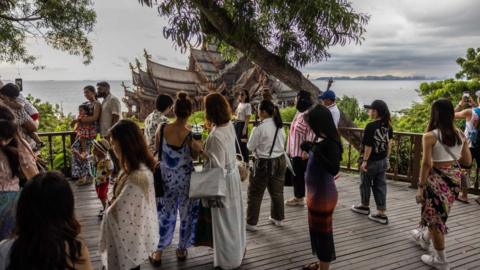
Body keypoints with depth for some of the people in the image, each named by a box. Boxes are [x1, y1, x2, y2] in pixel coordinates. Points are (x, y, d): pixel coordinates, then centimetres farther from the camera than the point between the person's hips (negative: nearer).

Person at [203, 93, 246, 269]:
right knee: (233, 215, 24)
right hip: (233, 173, 8)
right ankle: (238, 249, 45)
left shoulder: (215, 136, -31)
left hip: (224, 179, -8)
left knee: (225, 219, 10)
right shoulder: (229, 125, -6)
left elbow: (217, 168, -25)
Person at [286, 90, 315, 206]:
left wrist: (306, 151, -24)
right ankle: (298, 197, 27)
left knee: (309, 176, 3)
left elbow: (311, 134, -22)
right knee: (297, 174, 16)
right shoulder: (299, 113, 11)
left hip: (303, 152, -9)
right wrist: (290, 149, 19)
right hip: (296, 150, 10)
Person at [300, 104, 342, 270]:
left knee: (323, 232, 6)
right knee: (316, 230, 21)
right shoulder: (321, 140, 4)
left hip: (324, 195, -9)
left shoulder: (330, 143, -22)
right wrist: (310, 149, 3)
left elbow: (334, 169, -32)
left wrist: (315, 150, -35)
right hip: (316, 193, 9)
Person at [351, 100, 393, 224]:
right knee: (380, 186, 10)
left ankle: (365, 206, 34)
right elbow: (389, 143, 8)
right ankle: (382, 214, 12)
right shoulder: (388, 125, 0)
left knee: (365, 184, 15)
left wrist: (365, 161, -12)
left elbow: (368, 146, -20)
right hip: (383, 161, 6)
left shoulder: (371, 126, -21)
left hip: (371, 161, -6)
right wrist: (387, 158, 17)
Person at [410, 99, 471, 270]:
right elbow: (467, 161, 5)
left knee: (435, 216, 8)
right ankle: (424, 237, 49)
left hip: (437, 179, -7)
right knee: (439, 213, 26)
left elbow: (427, 163, -19)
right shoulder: (460, 134, 1)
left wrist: (421, 186, -13)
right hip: (455, 177, 7)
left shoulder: (430, 136, -16)